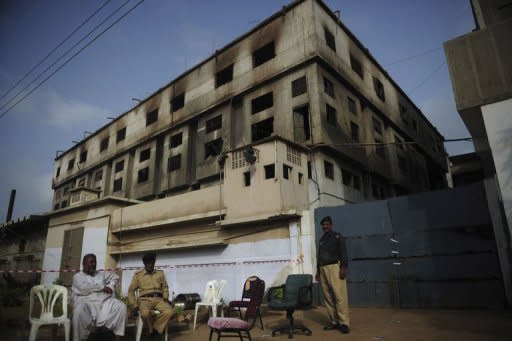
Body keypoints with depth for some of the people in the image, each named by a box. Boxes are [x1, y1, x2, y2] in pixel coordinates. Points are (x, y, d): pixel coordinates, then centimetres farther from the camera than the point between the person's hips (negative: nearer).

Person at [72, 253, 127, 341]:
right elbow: (84, 288, -8)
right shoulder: (78, 276, 11)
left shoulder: (101, 274, 25)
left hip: (105, 301, 4)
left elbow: (115, 277, 26)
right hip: (87, 303, -4)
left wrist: (110, 287, 6)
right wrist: (102, 287, -4)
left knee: (121, 306, -22)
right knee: (80, 310, -39)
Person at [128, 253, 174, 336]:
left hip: (158, 299, 2)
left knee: (170, 311, -29)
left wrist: (165, 298, 4)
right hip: (145, 299, -2)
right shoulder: (137, 275, 10)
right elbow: (131, 291, 12)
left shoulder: (160, 273, 15)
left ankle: (155, 328, -8)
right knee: (145, 313, -37)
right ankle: (151, 330, -8)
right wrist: (134, 305, 1)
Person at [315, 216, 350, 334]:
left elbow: (343, 252, -4)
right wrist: (318, 270, 19)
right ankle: (334, 321, 8)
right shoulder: (321, 239, 22)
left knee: (339, 296, -11)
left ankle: (344, 323, -9)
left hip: (334, 267, -6)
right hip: (323, 269, 6)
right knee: (328, 297, 3)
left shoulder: (337, 236, 5)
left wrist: (343, 267, -15)